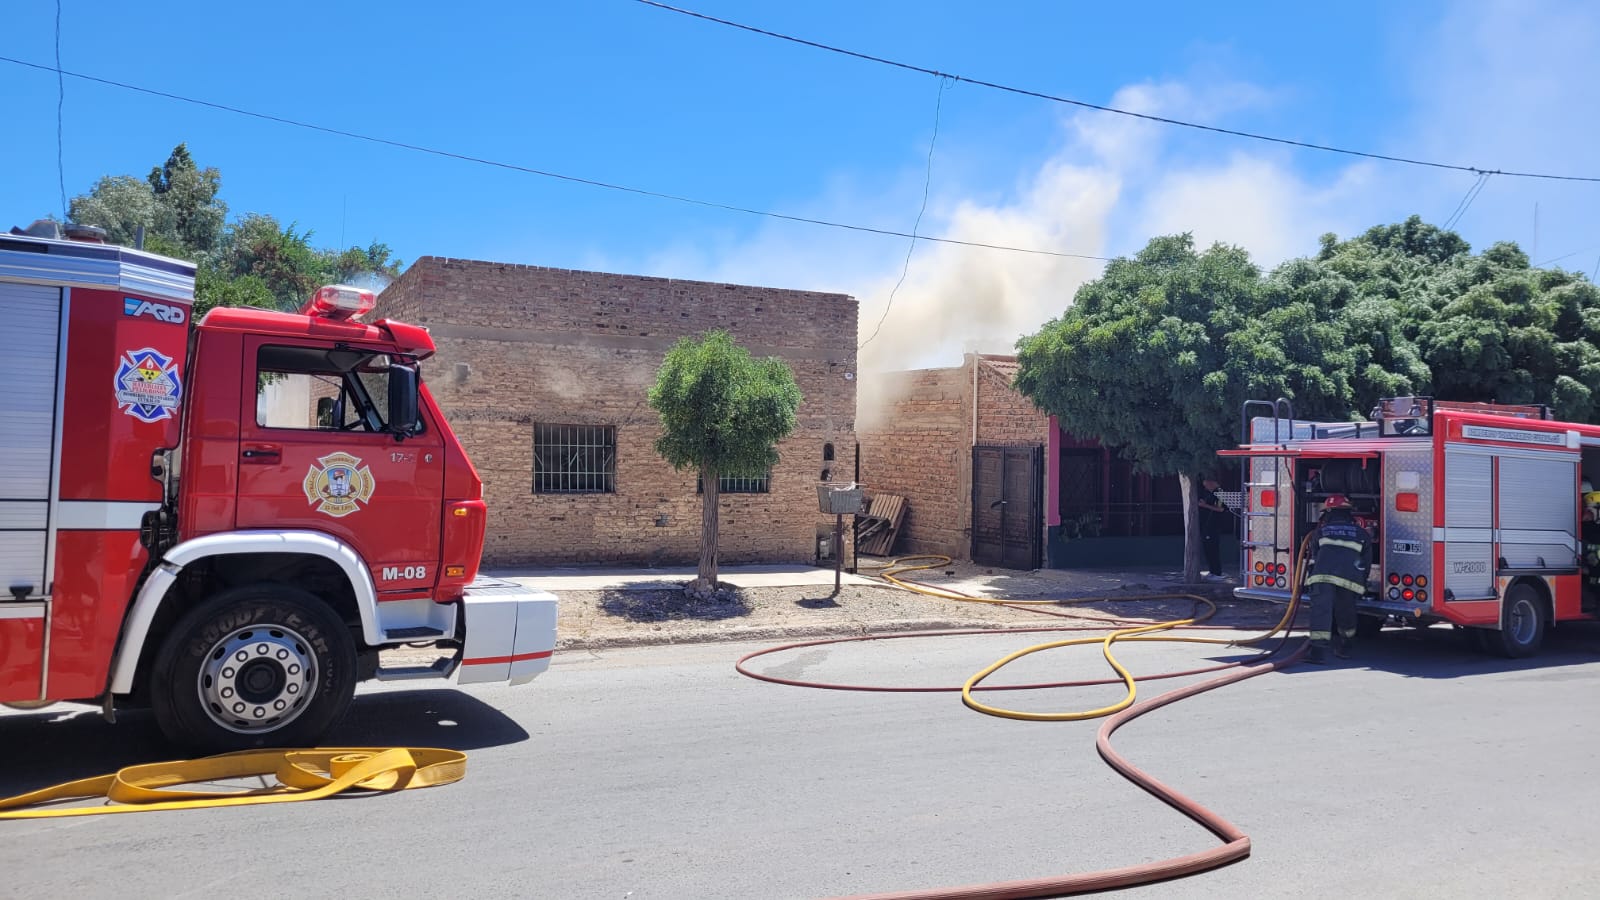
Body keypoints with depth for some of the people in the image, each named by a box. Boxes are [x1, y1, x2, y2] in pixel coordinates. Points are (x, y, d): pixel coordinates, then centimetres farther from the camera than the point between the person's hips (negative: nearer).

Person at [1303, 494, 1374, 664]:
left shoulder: (1320, 531, 26)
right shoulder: (1362, 534, 27)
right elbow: (1367, 563, 30)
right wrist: (1362, 583, 41)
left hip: (1323, 574, -2)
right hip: (1350, 577, 2)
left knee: (1321, 610, -9)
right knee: (1346, 613, 19)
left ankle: (1319, 650, -21)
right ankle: (1343, 648, 36)